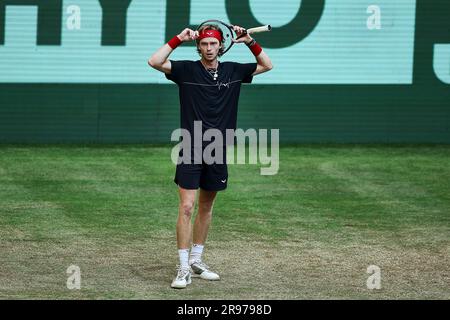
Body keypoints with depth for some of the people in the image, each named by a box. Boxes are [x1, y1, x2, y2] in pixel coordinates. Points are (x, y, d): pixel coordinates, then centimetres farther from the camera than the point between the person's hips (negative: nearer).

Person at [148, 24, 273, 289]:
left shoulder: (233, 71, 6)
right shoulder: (187, 70, -3)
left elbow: (267, 65, 14)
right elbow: (154, 61, -15)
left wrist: (250, 41, 1)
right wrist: (179, 39, -15)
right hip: (190, 150, -4)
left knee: (206, 207, 13)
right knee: (187, 207, -10)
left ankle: (196, 260, 25)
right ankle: (184, 268, -8)